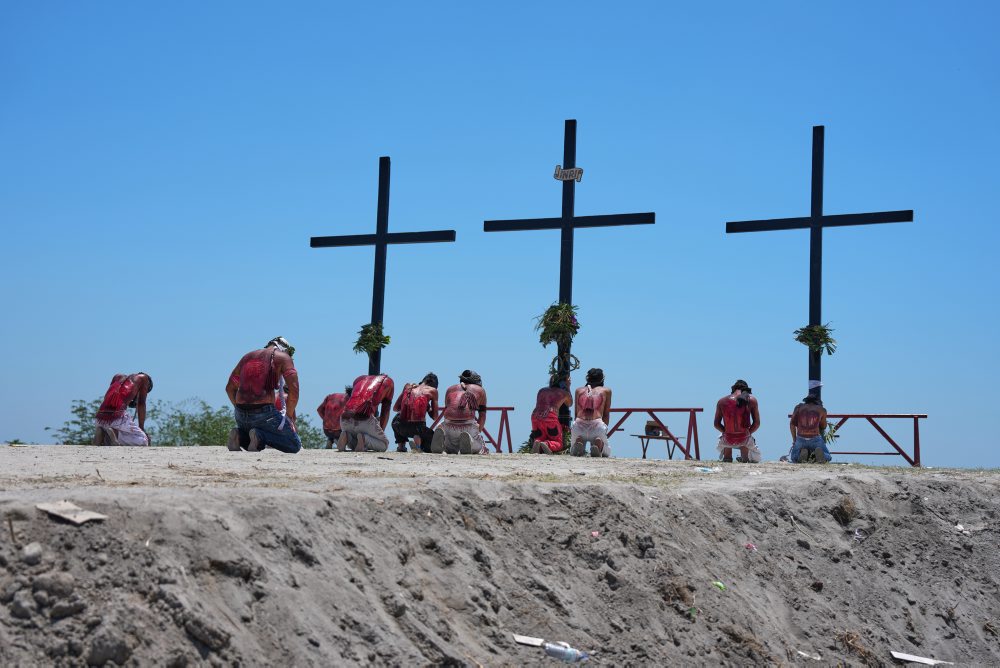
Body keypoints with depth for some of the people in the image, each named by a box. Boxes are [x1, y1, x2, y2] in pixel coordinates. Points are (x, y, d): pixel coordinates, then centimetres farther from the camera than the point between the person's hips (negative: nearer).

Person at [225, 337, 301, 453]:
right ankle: (260, 435, -14)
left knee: (258, 445, 32)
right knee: (295, 446, 7)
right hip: (264, 412, -6)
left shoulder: (247, 356, 19)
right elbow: (294, 391, -8)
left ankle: (238, 435, 0)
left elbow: (230, 388, 23)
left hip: (241, 414, 6)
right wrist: (289, 417, 4)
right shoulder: (283, 357, 2)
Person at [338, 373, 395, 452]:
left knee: (352, 445, 32)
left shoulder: (359, 379, 33)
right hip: (365, 419, -5)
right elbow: (385, 411, 19)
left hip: (345, 419, 5)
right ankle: (364, 438, -10)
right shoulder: (388, 381, 22)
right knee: (384, 445, 19)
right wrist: (380, 432, 26)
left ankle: (346, 437, -2)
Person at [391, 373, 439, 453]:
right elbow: (435, 416, 12)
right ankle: (418, 439, -4)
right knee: (432, 435, 29)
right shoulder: (433, 391, 9)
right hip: (418, 427, -3)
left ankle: (401, 445, 20)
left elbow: (395, 408, 21)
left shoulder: (408, 386, 16)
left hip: (401, 427, 3)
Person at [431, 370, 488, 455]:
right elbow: (482, 415, 23)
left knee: (450, 451, 27)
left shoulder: (450, 389, 30)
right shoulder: (480, 390, 24)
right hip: (468, 425, -3)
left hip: (449, 425, 3)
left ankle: (440, 438, -8)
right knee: (482, 451, 17)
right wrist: (477, 433, 32)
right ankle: (470, 440, -17)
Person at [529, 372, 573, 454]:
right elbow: (569, 404, 38)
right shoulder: (563, 393, 18)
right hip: (550, 417, -3)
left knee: (540, 438, 17)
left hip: (535, 417, 3)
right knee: (558, 443, 9)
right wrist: (568, 388, 46)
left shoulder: (542, 390, 26)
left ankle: (537, 442, -20)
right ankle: (548, 444, -25)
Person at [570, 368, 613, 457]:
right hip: (597, 424, -1)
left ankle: (578, 442, -11)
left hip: (579, 424, 2)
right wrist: (605, 428, 23)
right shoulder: (606, 391, 19)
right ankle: (599, 444, -15)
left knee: (573, 452, 26)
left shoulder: (579, 390, 23)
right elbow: (606, 415, 16)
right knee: (606, 453, 23)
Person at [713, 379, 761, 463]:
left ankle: (727, 456, 33)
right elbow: (757, 423, -3)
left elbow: (717, 424, 4)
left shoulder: (722, 401, 0)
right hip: (744, 440, -1)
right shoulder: (751, 400, -4)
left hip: (728, 441, 1)